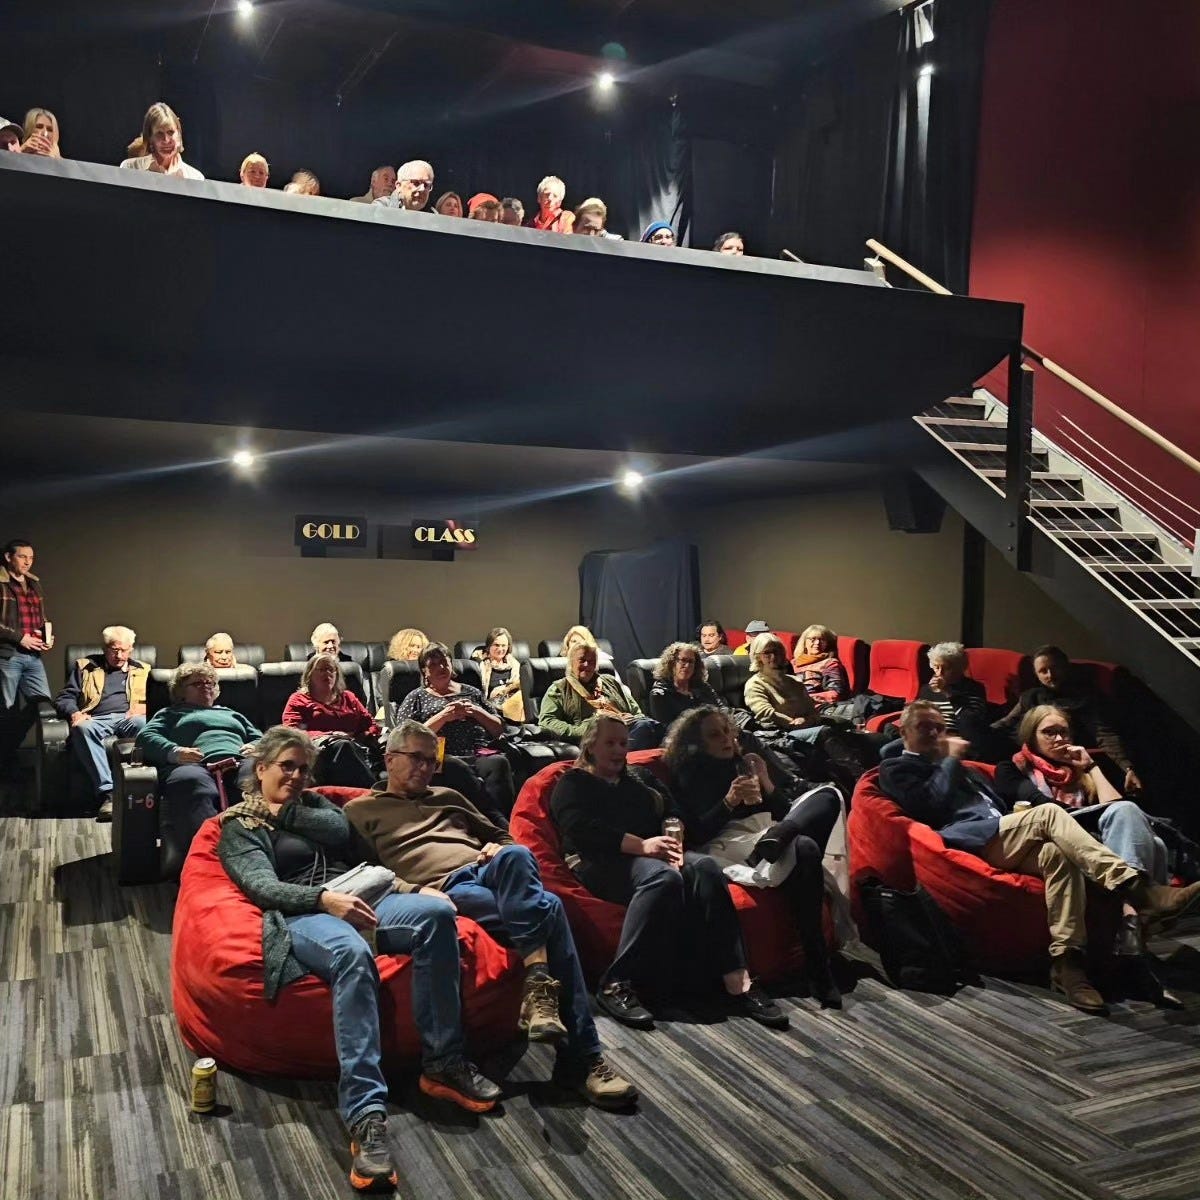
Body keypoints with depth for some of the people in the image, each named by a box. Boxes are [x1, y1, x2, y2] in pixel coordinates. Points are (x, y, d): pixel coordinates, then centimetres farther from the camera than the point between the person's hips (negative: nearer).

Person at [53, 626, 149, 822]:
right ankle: (106, 792, -46)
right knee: (82, 728, -38)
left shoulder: (142, 671, 27)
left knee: (143, 724, -39)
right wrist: (74, 713, -5)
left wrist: (143, 708, -4)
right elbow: (64, 698, 17)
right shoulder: (85, 667, 26)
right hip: (96, 719, 1)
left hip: (128, 718, 0)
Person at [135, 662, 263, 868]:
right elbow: (146, 737, 18)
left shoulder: (231, 714, 45)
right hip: (196, 765, -2)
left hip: (239, 763, 2)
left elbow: (259, 738, 36)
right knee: (191, 782, -44)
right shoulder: (171, 713, 37)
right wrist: (174, 752, -4)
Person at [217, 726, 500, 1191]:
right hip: (301, 913, -5)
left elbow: (340, 830, 10)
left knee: (436, 913, -29)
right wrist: (324, 899, -21)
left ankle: (443, 1062, -21)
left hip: (356, 899, 5)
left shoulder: (314, 803, 30)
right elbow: (263, 887, -7)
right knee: (352, 954, -43)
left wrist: (285, 812, 4)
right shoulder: (237, 824, 12)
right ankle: (365, 1113, -48)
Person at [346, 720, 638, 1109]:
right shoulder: (361, 810, 19)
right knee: (548, 909, -33)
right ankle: (580, 1058, -35)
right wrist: (417, 891, -16)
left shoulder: (447, 798, 35)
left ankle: (539, 988, -39)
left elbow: (502, 836, 37)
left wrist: (501, 851, 11)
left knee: (514, 856, -37)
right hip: (447, 889, -4)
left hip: (489, 874, 5)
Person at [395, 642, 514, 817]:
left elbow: (499, 729, 24)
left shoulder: (471, 692, 28)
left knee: (498, 763, -34)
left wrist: (477, 712, 6)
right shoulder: (417, 698, 21)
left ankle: (503, 819, -46)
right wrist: (443, 716, -3)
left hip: (481, 754, 3)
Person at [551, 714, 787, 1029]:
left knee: (704, 867, -25)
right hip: (600, 862, -5)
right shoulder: (573, 784, 12)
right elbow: (582, 830, -8)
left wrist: (671, 844, -9)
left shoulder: (636, 784, 32)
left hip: (649, 856, 6)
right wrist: (641, 845, -19)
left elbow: (668, 818, 16)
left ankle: (737, 982, -34)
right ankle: (616, 985, -40)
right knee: (663, 876, -36)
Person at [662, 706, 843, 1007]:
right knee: (804, 848, -37)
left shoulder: (748, 762, 26)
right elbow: (694, 835, -3)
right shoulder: (688, 776, 11)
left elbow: (787, 810, 20)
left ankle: (774, 840, -41)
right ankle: (817, 972, -40)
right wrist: (729, 802, -16)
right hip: (727, 846, -6)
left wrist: (768, 785, 1)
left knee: (828, 795, -18)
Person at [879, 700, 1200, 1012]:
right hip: (969, 839, -7)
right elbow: (930, 805, -8)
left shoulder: (953, 766, 37)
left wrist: (1020, 820, 9)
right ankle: (1137, 890, -36)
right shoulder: (897, 768, 13)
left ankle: (1066, 959, -32)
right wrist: (951, 760, 4)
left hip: (1000, 839, 7)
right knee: (1048, 813, -26)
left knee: (1057, 853, -27)